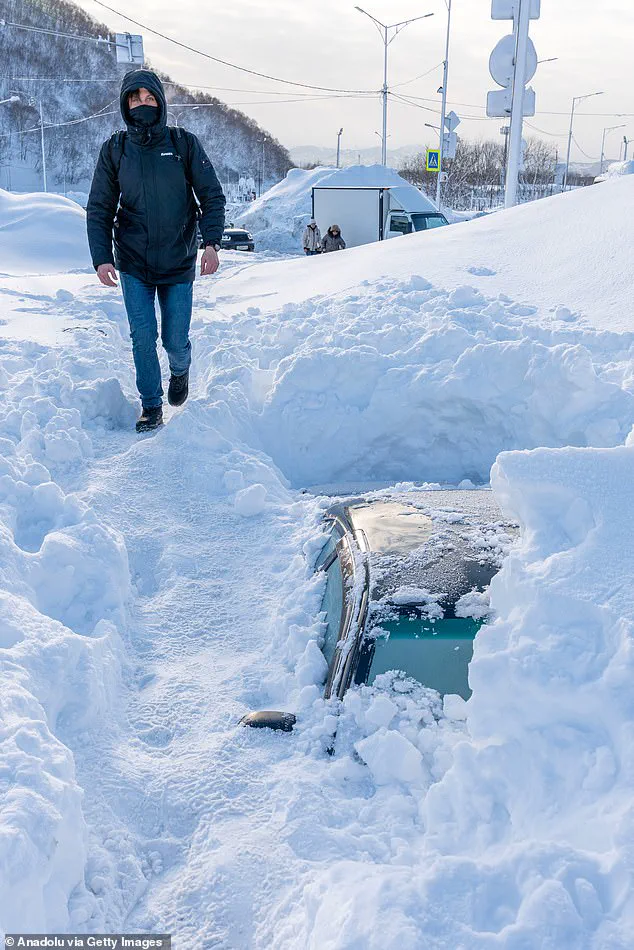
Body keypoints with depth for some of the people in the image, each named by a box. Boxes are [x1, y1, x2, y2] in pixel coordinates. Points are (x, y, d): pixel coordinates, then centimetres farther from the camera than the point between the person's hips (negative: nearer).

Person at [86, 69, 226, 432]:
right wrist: (102, 258, -9)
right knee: (143, 336, -5)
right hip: (133, 265, 1)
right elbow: (99, 210, 3)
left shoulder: (184, 143, -3)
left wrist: (212, 242, -15)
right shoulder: (114, 149, 1)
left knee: (175, 340, 3)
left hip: (179, 263, -1)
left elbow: (212, 197, -1)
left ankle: (180, 371, 38)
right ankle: (151, 406, 12)